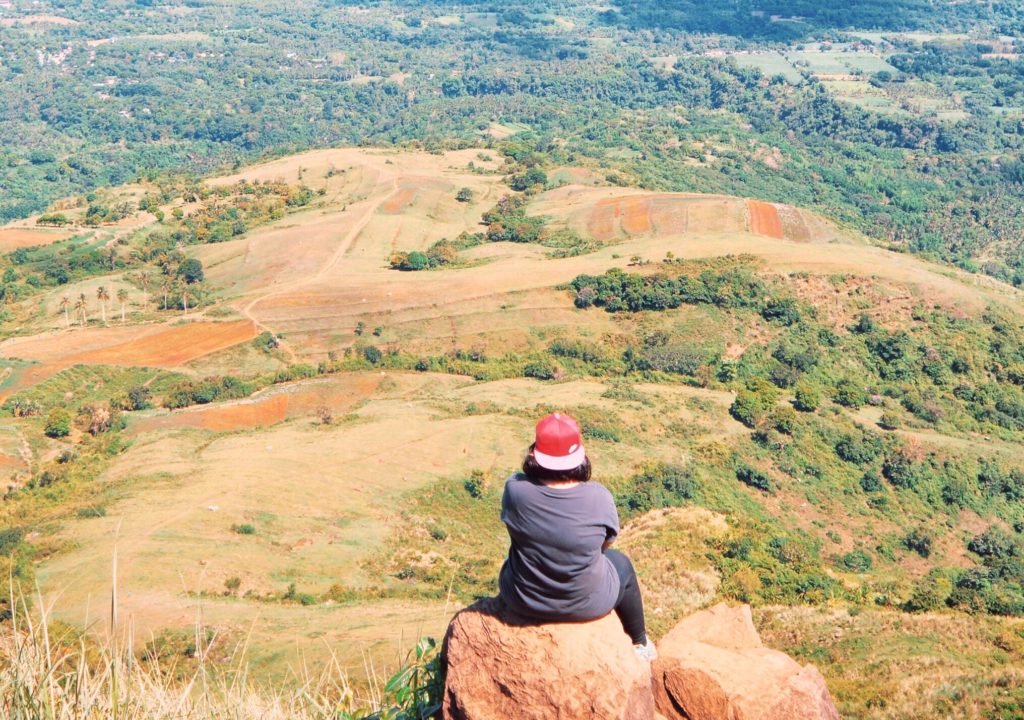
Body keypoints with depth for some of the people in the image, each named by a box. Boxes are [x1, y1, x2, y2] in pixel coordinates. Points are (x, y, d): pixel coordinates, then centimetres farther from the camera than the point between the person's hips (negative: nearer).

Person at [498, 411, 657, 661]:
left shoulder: (515, 488, -25)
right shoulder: (599, 497, -26)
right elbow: (605, 544, -7)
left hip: (521, 602, 1)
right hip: (585, 605, -1)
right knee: (621, 564, 31)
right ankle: (639, 643, 51)